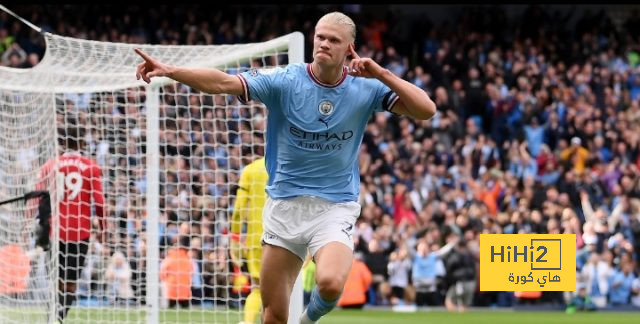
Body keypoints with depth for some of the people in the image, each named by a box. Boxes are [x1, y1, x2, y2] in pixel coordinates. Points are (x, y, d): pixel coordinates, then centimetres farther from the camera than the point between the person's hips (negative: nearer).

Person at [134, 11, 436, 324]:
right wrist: (169, 70, -29)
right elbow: (222, 83, -16)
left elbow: (426, 110, -10)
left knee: (330, 283, -29)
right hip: (285, 204, 1)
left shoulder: (366, 88, -4)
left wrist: (382, 74, -19)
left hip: (335, 207, -1)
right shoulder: (284, 81, -7)